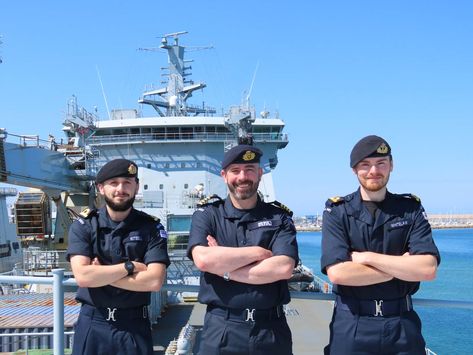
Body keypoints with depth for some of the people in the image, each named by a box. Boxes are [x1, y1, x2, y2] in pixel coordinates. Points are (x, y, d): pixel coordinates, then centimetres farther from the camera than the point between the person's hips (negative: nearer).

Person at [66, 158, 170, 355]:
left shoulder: (151, 227, -3)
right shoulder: (83, 225, -2)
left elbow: (154, 281, -15)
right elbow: (82, 276, -15)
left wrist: (100, 274, -13)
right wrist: (130, 266, -14)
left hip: (134, 324, 0)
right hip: (92, 324, 0)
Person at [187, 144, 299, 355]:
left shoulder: (280, 217, 3)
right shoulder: (206, 215, 2)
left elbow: (284, 268, -12)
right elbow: (203, 260, -16)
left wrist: (224, 269, -13)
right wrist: (260, 252, -11)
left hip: (271, 329, 1)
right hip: (221, 330, -1)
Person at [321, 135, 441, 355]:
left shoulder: (411, 209, 1)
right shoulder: (337, 212, -3)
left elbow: (428, 269, -12)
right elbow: (337, 273, -17)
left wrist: (366, 257, -15)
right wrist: (401, 267, -12)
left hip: (402, 325, 1)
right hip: (351, 326, -1)